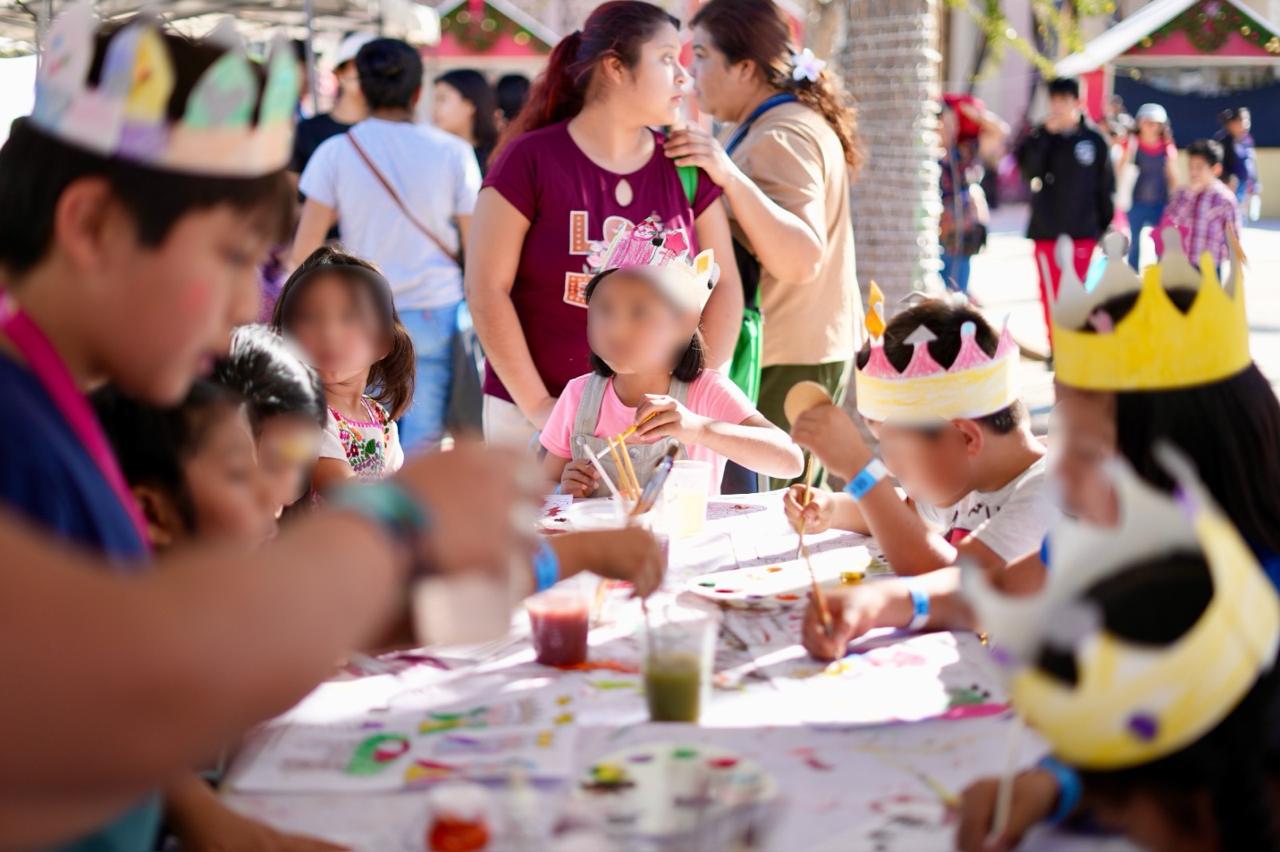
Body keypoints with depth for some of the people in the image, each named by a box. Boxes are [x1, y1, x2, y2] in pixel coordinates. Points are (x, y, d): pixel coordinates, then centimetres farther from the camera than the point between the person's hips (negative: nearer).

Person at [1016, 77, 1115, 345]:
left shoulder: (1094, 139, 0)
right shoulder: (1040, 137, 1)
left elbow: (1106, 186, 5)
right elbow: (1027, 167, -16)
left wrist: (1106, 227, 5)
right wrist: (1046, 133, -20)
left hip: (1083, 231, 0)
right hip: (1046, 230, 0)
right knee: (1051, 295, 2)